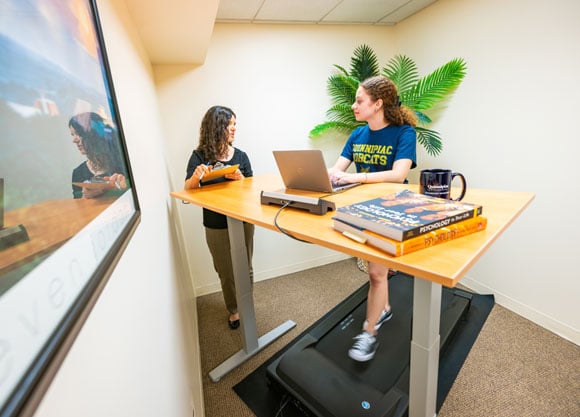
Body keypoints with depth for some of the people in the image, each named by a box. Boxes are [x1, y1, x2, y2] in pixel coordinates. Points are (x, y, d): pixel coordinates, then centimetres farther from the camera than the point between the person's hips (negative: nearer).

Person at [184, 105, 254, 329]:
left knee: (245, 268, 14)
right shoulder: (200, 156, -5)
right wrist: (196, 177, -35)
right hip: (216, 225, -2)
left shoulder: (240, 155, 1)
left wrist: (240, 178, -20)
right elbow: (187, 189, -12)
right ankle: (233, 310, 37)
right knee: (227, 272, 11)